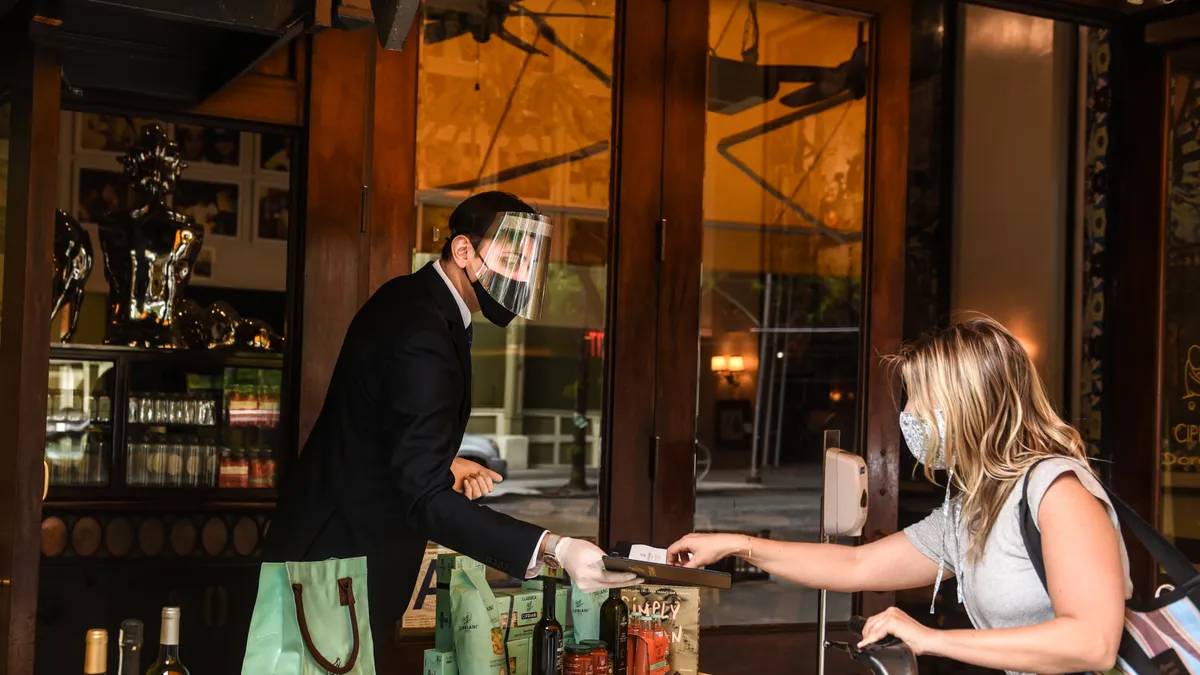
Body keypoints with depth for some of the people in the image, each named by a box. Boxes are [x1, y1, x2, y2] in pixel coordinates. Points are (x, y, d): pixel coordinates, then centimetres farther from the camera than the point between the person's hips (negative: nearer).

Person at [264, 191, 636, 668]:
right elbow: (428, 499, -35)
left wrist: (441, 463, 7)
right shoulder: (423, 337, -27)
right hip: (345, 558, -10)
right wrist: (553, 550, -43)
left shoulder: (407, 298, 5)